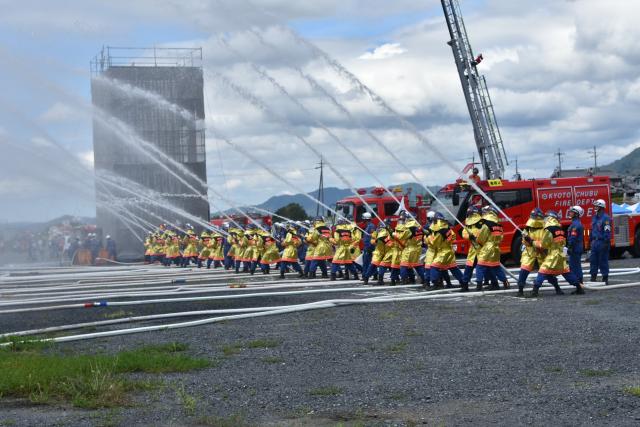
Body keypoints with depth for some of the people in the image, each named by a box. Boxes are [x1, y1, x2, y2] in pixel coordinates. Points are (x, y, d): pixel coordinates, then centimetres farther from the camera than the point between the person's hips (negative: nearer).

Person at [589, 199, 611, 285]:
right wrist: (591, 240, 20)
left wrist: (606, 242, -20)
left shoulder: (606, 218, -13)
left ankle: (605, 279, 5)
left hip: (602, 242, -8)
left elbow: (607, 232, -17)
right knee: (593, 260, 9)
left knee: (603, 261, -2)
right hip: (595, 242, 8)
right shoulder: (595, 217, 14)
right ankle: (593, 277, 16)